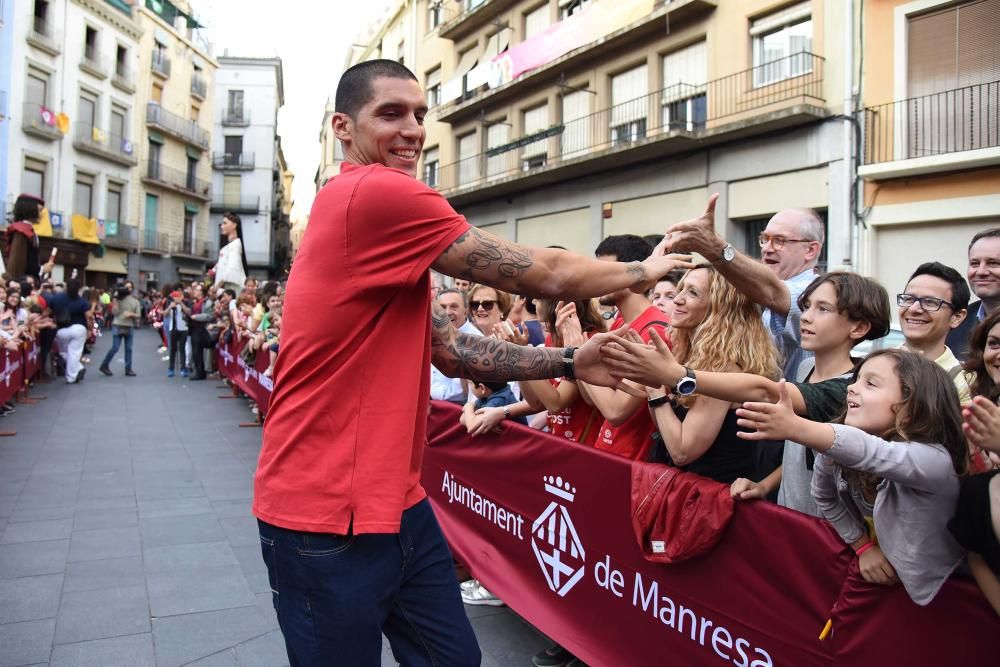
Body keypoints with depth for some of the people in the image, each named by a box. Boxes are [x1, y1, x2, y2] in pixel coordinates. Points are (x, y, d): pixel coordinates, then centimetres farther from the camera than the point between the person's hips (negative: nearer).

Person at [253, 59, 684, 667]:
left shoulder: (388, 238, 12)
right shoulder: (379, 193, -19)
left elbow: (452, 349, 10)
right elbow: (543, 274, -13)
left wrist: (571, 363, 3)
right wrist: (643, 272, 4)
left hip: (395, 501, 9)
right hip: (326, 515, -9)